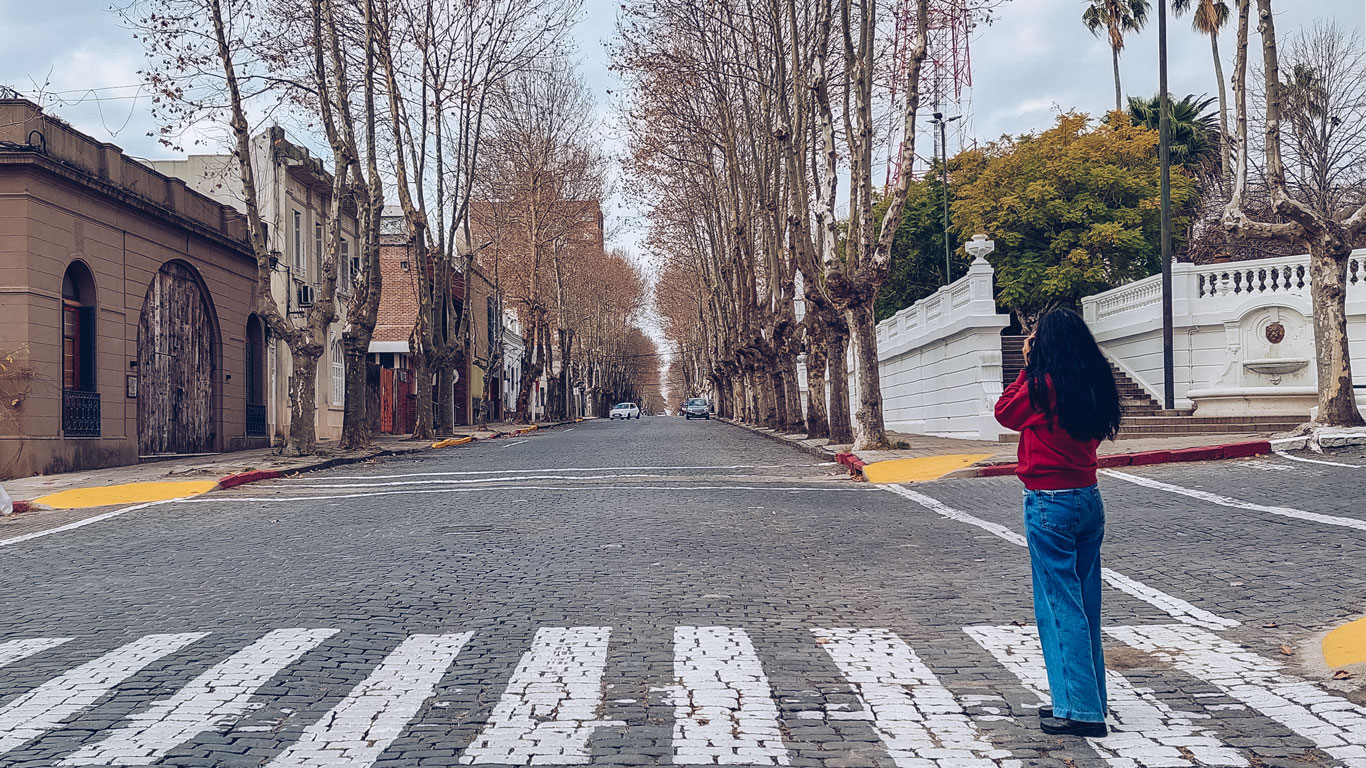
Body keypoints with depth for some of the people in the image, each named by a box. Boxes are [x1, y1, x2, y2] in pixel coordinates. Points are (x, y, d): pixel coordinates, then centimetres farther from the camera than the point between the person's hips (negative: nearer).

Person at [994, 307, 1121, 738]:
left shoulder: (1043, 384, -14)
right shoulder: (1096, 384, 5)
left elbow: (1005, 413, 2)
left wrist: (1028, 365, 4)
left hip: (1050, 503, -7)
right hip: (1089, 498, 7)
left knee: (1060, 605, -2)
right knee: (1085, 603, 14)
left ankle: (1079, 708, 0)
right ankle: (1089, 700, 24)